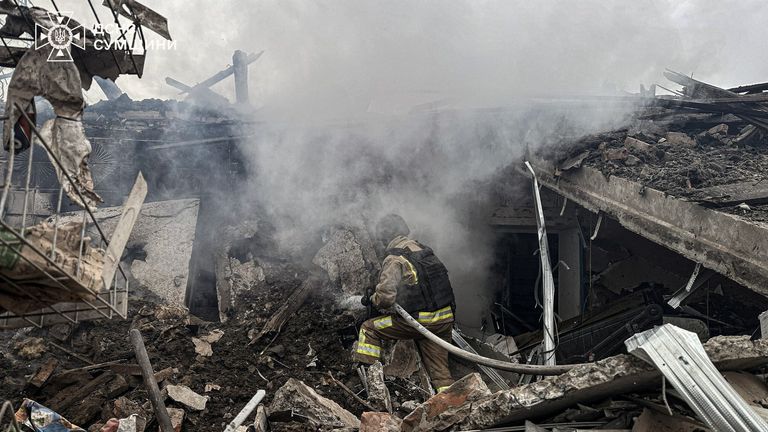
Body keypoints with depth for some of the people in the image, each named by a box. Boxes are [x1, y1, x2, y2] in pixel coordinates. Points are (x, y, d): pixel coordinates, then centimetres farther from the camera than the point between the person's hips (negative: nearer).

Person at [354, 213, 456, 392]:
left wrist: (372, 300, 1)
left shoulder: (394, 259, -10)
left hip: (418, 322, -6)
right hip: (445, 320, 7)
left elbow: (386, 295, -20)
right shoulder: (426, 251, 12)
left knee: (369, 329, 9)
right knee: (440, 372, 17)